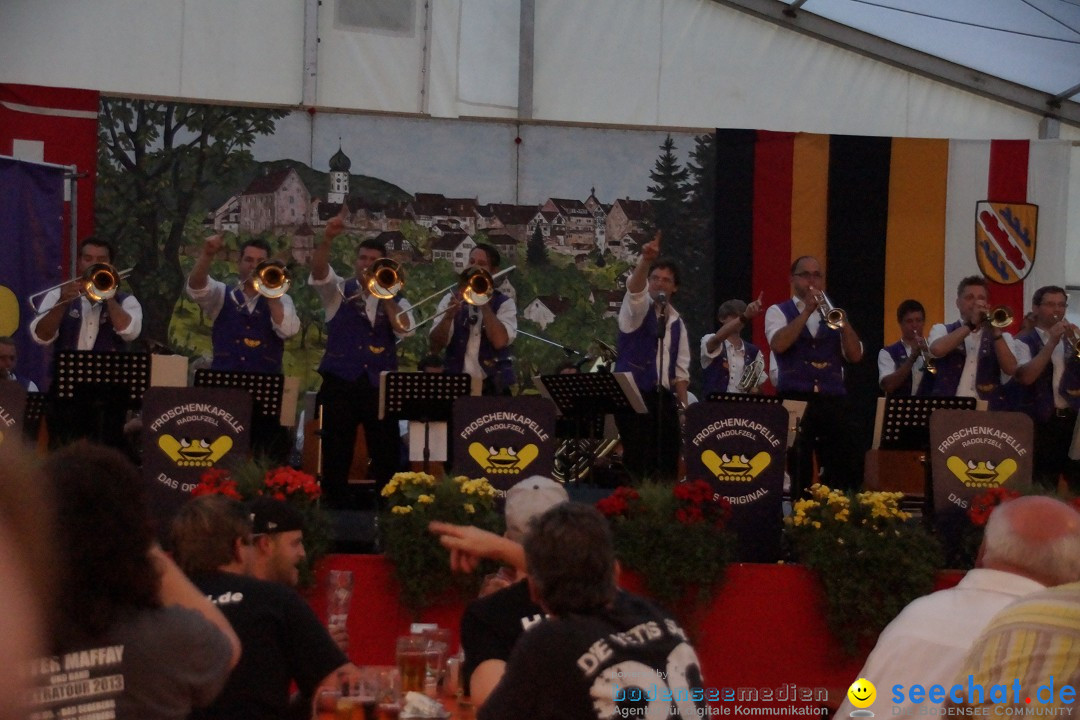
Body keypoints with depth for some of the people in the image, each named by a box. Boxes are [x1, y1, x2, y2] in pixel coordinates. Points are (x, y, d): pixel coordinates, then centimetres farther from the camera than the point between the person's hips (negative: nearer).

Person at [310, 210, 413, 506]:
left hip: (380, 385, 1)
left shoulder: (395, 300, 11)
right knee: (336, 457, 0)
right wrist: (328, 238, -29)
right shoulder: (338, 291, 7)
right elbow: (318, 271, -13)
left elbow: (404, 329, -8)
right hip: (340, 382, -1)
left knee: (387, 457, 0)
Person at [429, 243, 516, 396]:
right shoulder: (451, 299, 8)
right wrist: (448, 316, -17)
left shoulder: (505, 303, 3)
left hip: (493, 387, -1)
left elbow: (499, 341, -16)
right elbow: (435, 346, -2)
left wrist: (484, 303, -13)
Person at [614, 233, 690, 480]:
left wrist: (683, 404, 6)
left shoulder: (677, 322, 16)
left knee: (667, 461, 2)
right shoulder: (638, 308, 1)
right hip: (633, 395, -5)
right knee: (639, 462, -10)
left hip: (664, 397, 5)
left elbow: (681, 369, 15)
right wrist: (645, 260, -41)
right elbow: (634, 288, -23)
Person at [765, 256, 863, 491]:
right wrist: (807, 311, -12)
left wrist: (842, 319, -6)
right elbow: (778, 344, -12)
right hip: (794, 400, -3)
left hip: (833, 402, 3)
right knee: (799, 473, -3)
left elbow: (855, 355, 6)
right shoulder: (778, 312, 9)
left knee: (841, 473, -3)